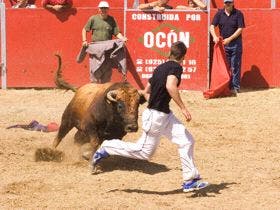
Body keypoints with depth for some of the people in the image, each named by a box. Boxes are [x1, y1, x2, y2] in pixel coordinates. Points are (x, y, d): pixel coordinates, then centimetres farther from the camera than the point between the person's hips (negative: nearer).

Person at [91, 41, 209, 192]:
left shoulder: (160, 67, 11)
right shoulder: (176, 67, -14)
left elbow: (146, 92, 16)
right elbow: (170, 86, -33)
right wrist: (183, 108, -28)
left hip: (165, 116, 9)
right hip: (156, 116, -9)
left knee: (186, 140, 5)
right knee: (144, 151, 1)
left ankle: (190, 180, 7)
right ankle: (107, 148, 11)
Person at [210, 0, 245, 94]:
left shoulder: (238, 14, -3)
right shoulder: (219, 13, 4)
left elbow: (240, 29, -8)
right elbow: (212, 26, -1)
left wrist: (229, 39, -16)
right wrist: (214, 36, -20)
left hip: (235, 44, -3)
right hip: (223, 44, 3)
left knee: (235, 67, -1)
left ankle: (235, 87, 3)